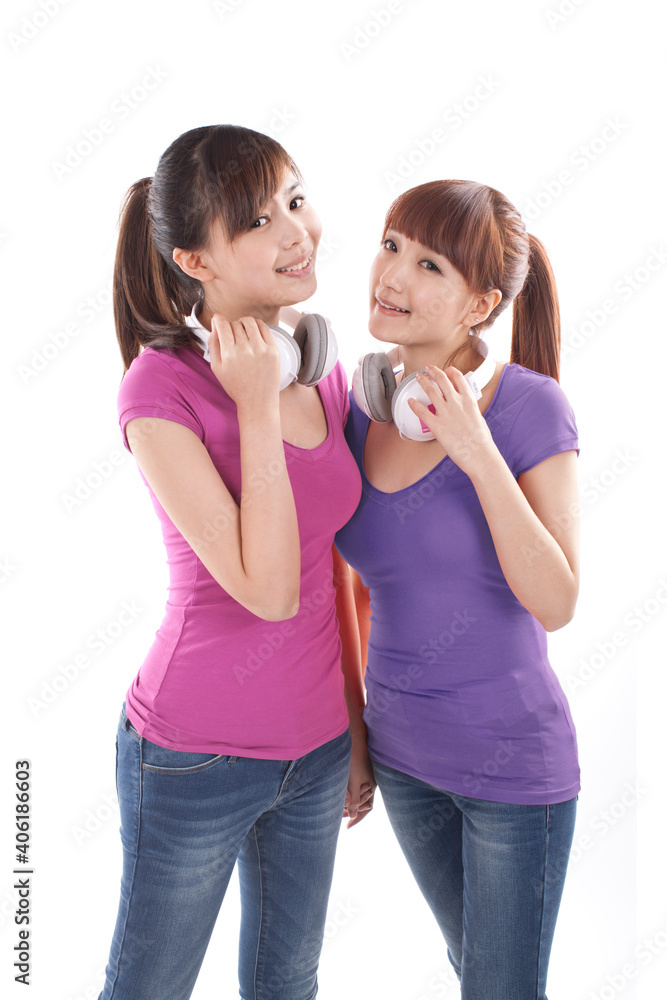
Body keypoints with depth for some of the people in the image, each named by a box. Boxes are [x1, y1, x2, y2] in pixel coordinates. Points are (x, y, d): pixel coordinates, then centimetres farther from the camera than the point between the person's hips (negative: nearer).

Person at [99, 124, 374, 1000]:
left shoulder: (326, 372, 0)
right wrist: (258, 406, -24)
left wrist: (357, 725, 12)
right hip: (197, 759, -5)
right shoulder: (162, 386, -19)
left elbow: (333, 571, 7)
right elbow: (268, 589, -25)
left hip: (316, 745, 6)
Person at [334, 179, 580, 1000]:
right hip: (401, 749, 5)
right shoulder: (362, 409, -4)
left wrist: (478, 454, -30)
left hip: (512, 757, -5)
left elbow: (554, 604, -22)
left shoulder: (529, 406, -18)